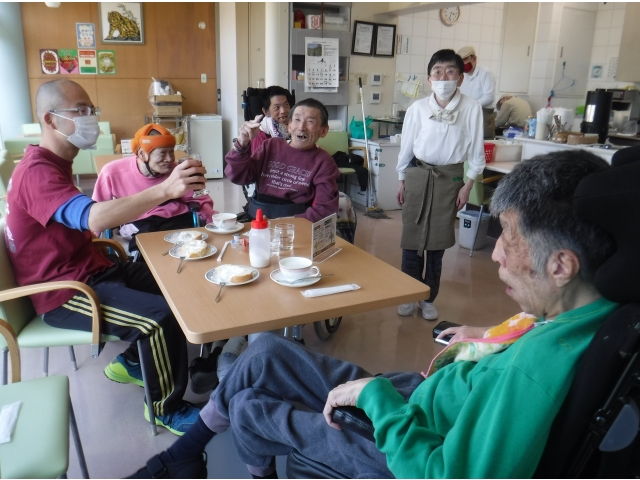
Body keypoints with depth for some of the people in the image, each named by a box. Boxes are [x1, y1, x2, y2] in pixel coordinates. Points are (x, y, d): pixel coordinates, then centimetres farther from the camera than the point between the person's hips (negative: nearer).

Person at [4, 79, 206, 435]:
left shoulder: (57, 163, 14)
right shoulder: (37, 172, -20)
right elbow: (94, 218, -38)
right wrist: (165, 189, -49)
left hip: (90, 271, 10)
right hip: (64, 294, -10)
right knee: (163, 317, -26)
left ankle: (131, 363, 19)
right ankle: (166, 409, -3)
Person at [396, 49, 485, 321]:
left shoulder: (471, 109, -9)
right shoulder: (418, 108, -6)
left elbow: (476, 151, -2)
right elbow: (406, 145, 3)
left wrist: (468, 185, -2)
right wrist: (401, 180, 7)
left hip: (450, 177, -1)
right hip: (418, 174, 1)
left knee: (438, 242, 7)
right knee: (411, 238, 6)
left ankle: (429, 298, 23)